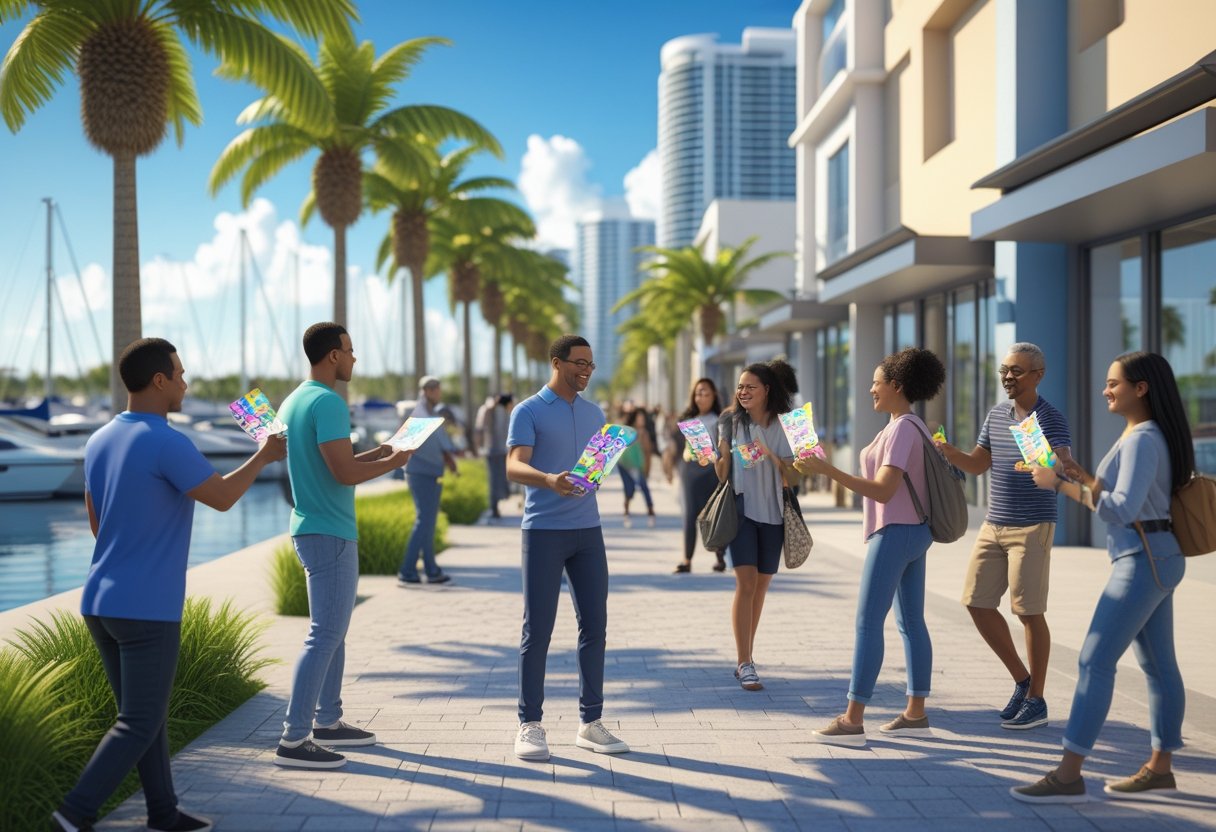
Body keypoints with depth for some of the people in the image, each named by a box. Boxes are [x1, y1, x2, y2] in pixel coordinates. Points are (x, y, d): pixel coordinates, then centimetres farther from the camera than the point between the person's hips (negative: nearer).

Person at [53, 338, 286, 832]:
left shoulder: (99, 442, 8)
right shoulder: (166, 444, -18)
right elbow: (222, 498, -9)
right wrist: (264, 457, 6)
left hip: (100, 603, 8)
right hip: (148, 610, -8)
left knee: (145, 713, 16)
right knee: (139, 724, 1)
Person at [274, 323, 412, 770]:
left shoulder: (292, 401, 13)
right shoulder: (327, 402, -18)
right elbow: (345, 473, -24)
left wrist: (375, 453, 19)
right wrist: (393, 463, -8)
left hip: (312, 528, 10)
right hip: (330, 534, -10)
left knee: (333, 630, 18)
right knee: (325, 635, -7)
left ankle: (327, 722, 27)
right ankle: (294, 740, -6)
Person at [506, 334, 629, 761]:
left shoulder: (594, 414, 14)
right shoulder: (528, 412, -4)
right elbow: (514, 466, -17)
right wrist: (549, 480, -36)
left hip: (588, 530, 5)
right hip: (543, 531, -5)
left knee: (594, 625, 5)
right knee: (537, 630, -2)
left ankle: (590, 723, 14)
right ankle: (530, 724, 7)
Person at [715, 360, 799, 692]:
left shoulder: (784, 427, 3)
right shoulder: (732, 422, 2)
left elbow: (793, 479, 1)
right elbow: (722, 475, 5)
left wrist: (774, 457, -16)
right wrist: (721, 453, -14)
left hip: (772, 513, 2)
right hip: (742, 509, -2)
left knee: (761, 586, 9)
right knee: (746, 582, -13)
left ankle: (745, 659, 22)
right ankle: (745, 664, -11)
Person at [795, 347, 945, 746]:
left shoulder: (902, 429, -17)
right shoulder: (913, 427, 12)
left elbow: (883, 490, -24)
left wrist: (827, 469, -26)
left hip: (895, 533, -10)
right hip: (913, 531, 10)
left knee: (867, 622, -8)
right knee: (911, 622, 12)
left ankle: (852, 720, -8)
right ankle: (916, 713, 17)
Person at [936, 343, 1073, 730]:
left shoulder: (1051, 419, -10)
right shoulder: (996, 415, 11)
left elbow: (1064, 468, -25)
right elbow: (978, 464, 14)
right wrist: (950, 452, -7)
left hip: (1032, 527, -7)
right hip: (994, 524, 7)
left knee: (1029, 612, -3)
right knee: (977, 603, 5)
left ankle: (1036, 701, 10)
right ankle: (1021, 680, 21)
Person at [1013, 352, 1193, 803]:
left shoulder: (1143, 440, -16)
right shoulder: (1141, 437, 14)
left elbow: (1121, 509, -25)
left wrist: (1060, 484, -21)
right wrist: (1082, 476, 7)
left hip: (1143, 561, -10)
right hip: (1153, 559, 10)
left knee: (1094, 660, -11)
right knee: (1157, 665, 13)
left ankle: (1068, 775, -12)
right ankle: (1159, 769, 20)